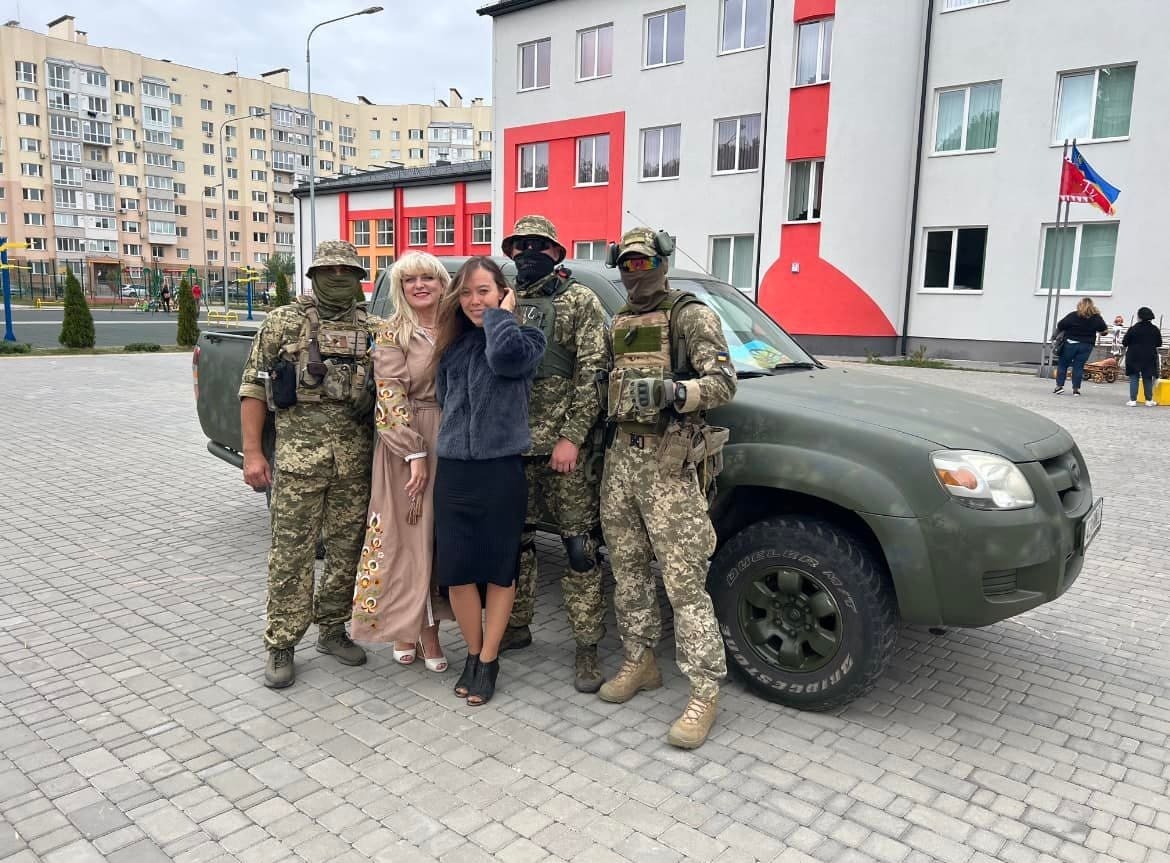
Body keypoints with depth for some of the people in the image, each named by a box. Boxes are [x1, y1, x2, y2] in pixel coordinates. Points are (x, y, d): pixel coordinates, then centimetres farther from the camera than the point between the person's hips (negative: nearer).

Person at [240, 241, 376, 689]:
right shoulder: (283, 322, 2)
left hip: (356, 460, 3)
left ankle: (332, 629, 28)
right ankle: (281, 646, 13)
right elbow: (253, 389, 1)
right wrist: (252, 452, -6)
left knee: (347, 549, 11)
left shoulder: (371, 329, 10)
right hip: (298, 455, -3)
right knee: (292, 553, 1)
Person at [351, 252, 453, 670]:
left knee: (442, 536, 8)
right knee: (408, 536, 1)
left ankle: (429, 630, 19)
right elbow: (390, 399, -10)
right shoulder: (392, 333, -3)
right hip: (407, 443, -4)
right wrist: (415, 454, -17)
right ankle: (405, 629, 13)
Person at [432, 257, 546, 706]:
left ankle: (489, 661, 20)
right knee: (456, 568, 6)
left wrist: (500, 314, -10)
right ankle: (473, 654, 24)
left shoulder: (524, 338, -2)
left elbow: (505, 356, -26)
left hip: (502, 469, -4)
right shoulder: (453, 345, 12)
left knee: (500, 567, 6)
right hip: (453, 469, 5)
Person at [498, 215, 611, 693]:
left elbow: (592, 374, -8)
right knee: (516, 537, 14)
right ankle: (516, 625, 30)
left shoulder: (580, 301, -1)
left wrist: (571, 437, -16)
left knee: (580, 545, -1)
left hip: (566, 445, -5)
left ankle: (587, 647, 8)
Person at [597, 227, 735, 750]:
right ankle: (639, 662, 29)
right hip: (620, 456, 7)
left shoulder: (690, 316, -3)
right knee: (627, 569, 13)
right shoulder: (619, 323, 19)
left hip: (668, 461, -7)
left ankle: (705, 694, 0)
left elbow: (723, 382, -11)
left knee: (684, 580, -7)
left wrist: (674, 393, -27)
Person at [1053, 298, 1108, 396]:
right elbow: (1104, 328, 11)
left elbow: (1061, 325, -13)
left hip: (1071, 343, -3)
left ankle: (1059, 385, 2)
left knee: (1063, 364, 8)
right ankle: (1076, 388, 5)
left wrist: (1057, 335, 5)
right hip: (1086, 345, 3)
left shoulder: (1073, 315, -11)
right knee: (1079, 366, 7)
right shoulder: (1097, 317, -1)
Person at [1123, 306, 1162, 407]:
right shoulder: (1155, 330, 0)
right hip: (1150, 358, 3)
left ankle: (1133, 400, -1)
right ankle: (1149, 400, 15)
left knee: (1134, 379, 2)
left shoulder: (1133, 329, -11)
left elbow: (1125, 343, -8)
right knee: (1148, 379, 10)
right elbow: (1159, 344, 7)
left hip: (1134, 357, -3)